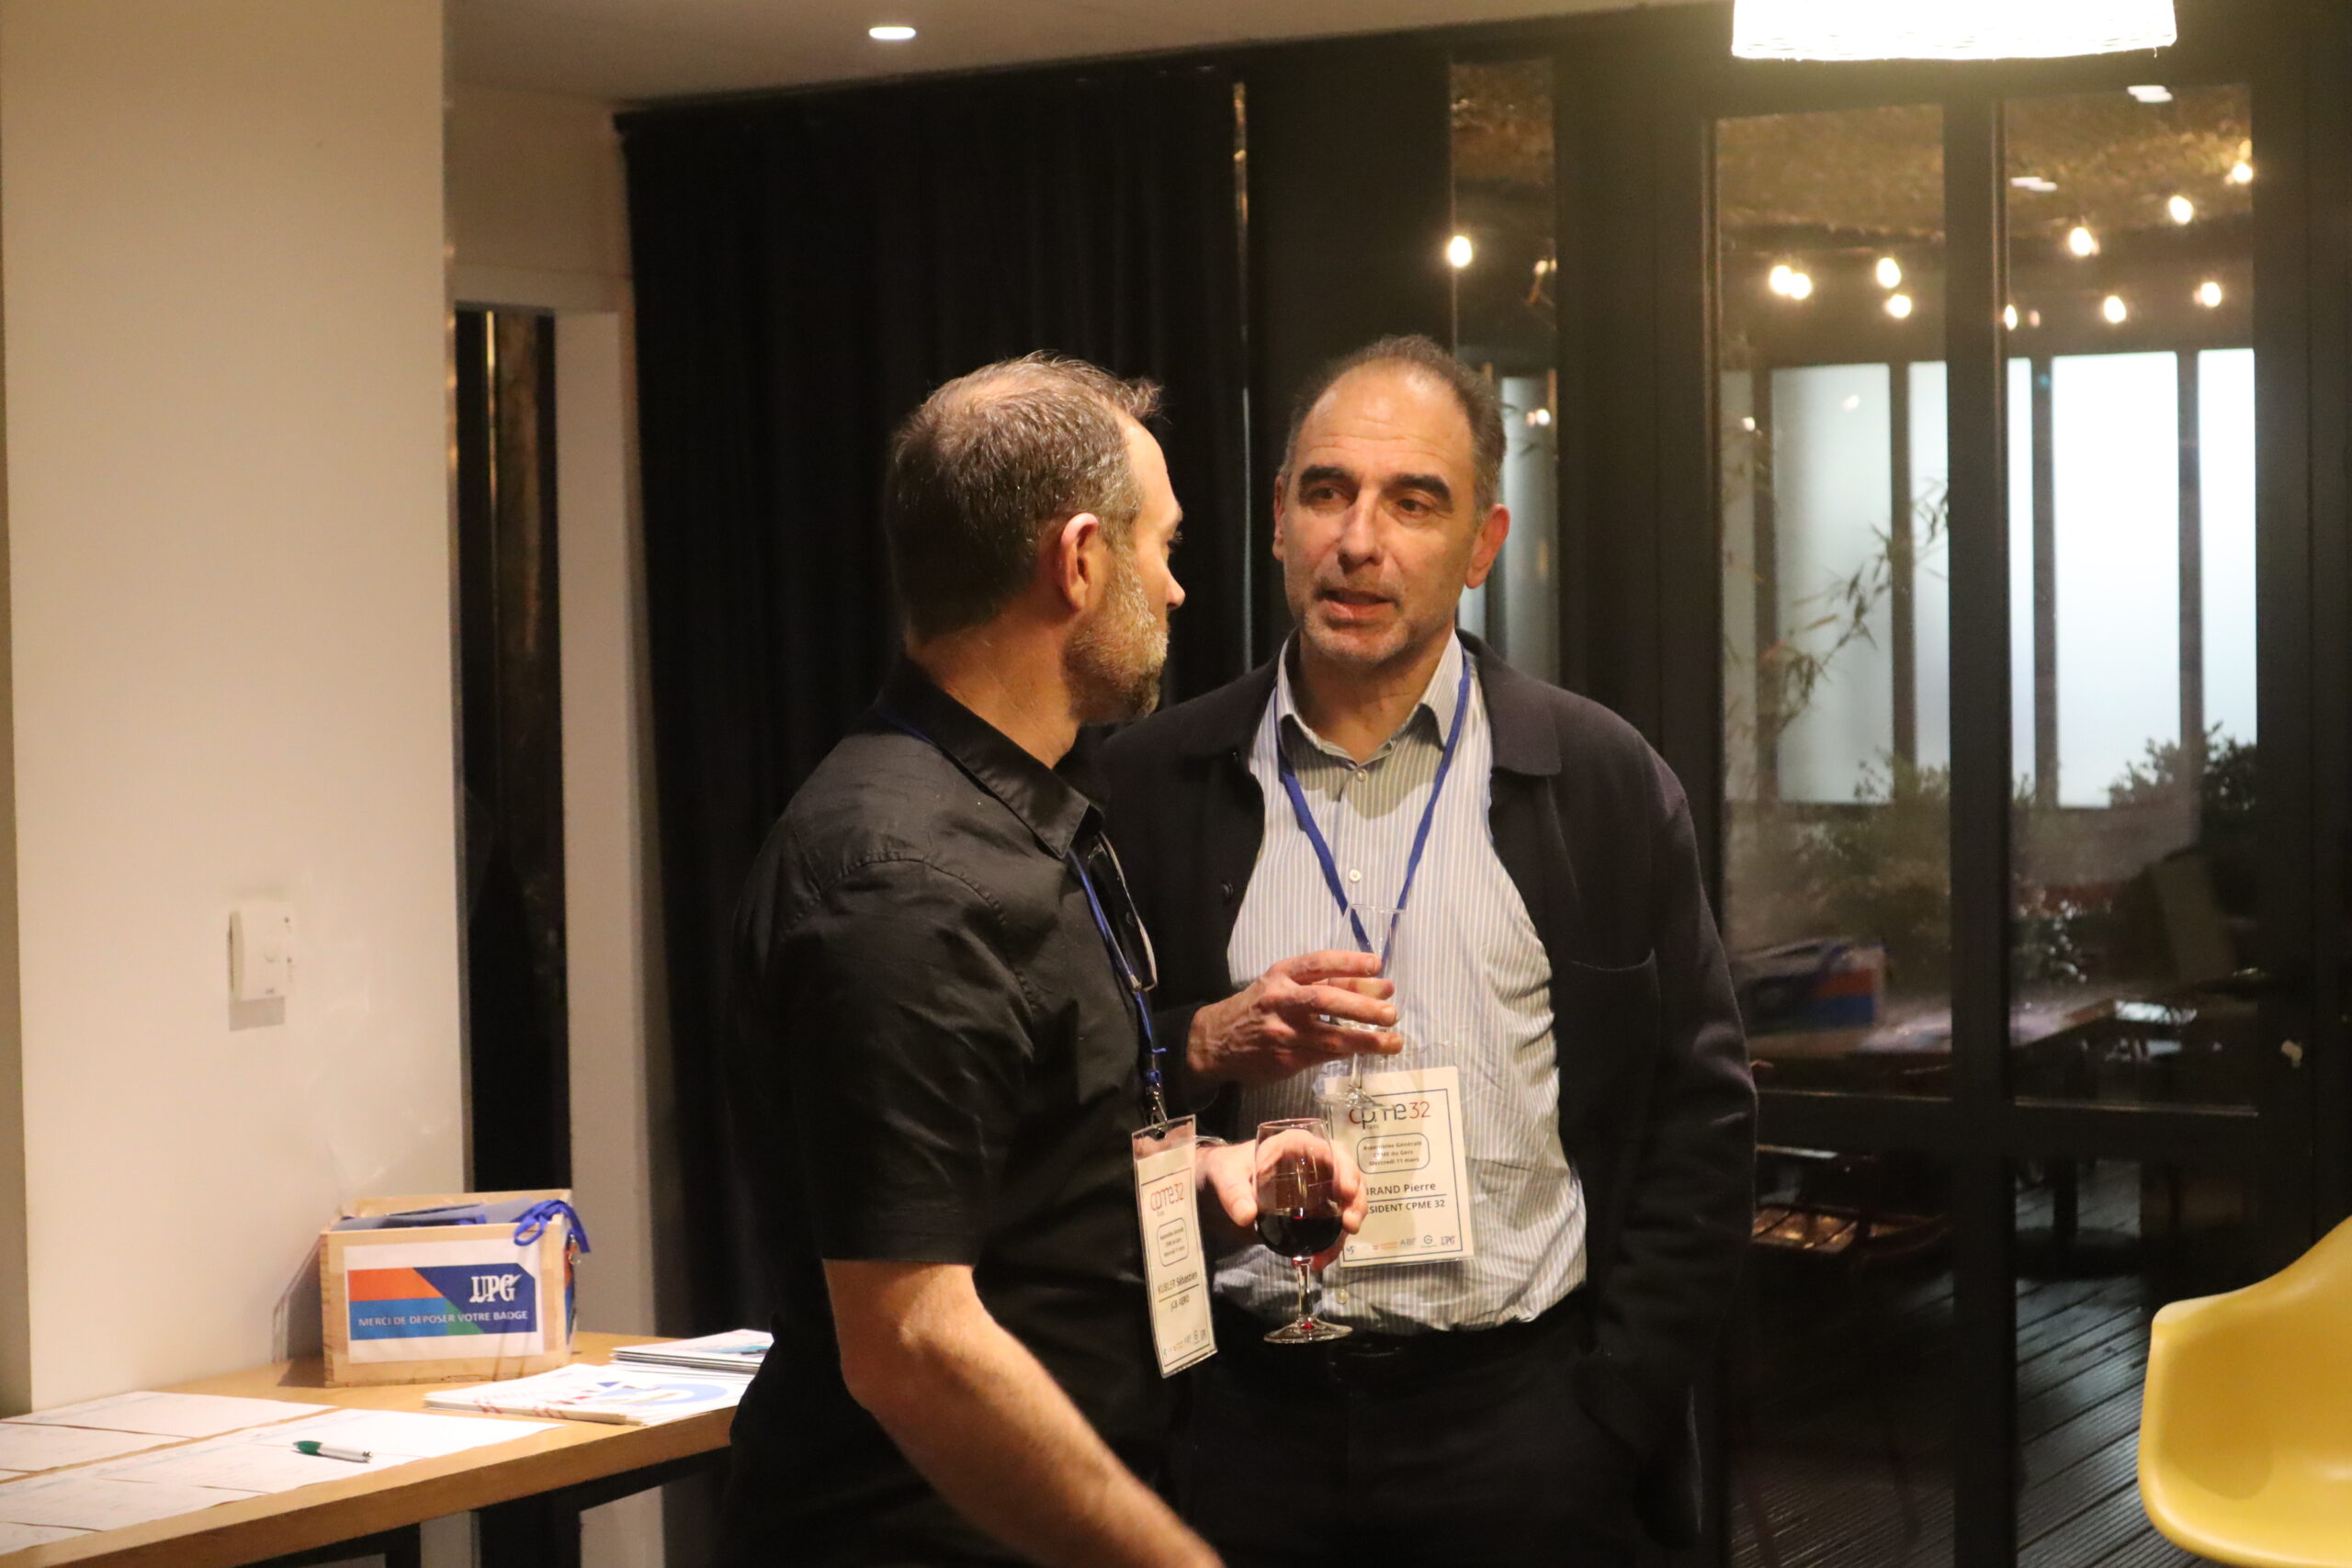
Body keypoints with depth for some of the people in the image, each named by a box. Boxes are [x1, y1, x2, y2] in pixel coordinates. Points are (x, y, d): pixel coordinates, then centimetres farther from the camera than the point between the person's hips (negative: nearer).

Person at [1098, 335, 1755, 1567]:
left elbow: (1700, 1111, 1)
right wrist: (1205, 1048, -13)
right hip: (1247, 1409, 1)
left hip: (1520, 1410, -1)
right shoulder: (1153, 787, 3)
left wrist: (1615, 1418, -5)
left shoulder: (1603, 781, 1)